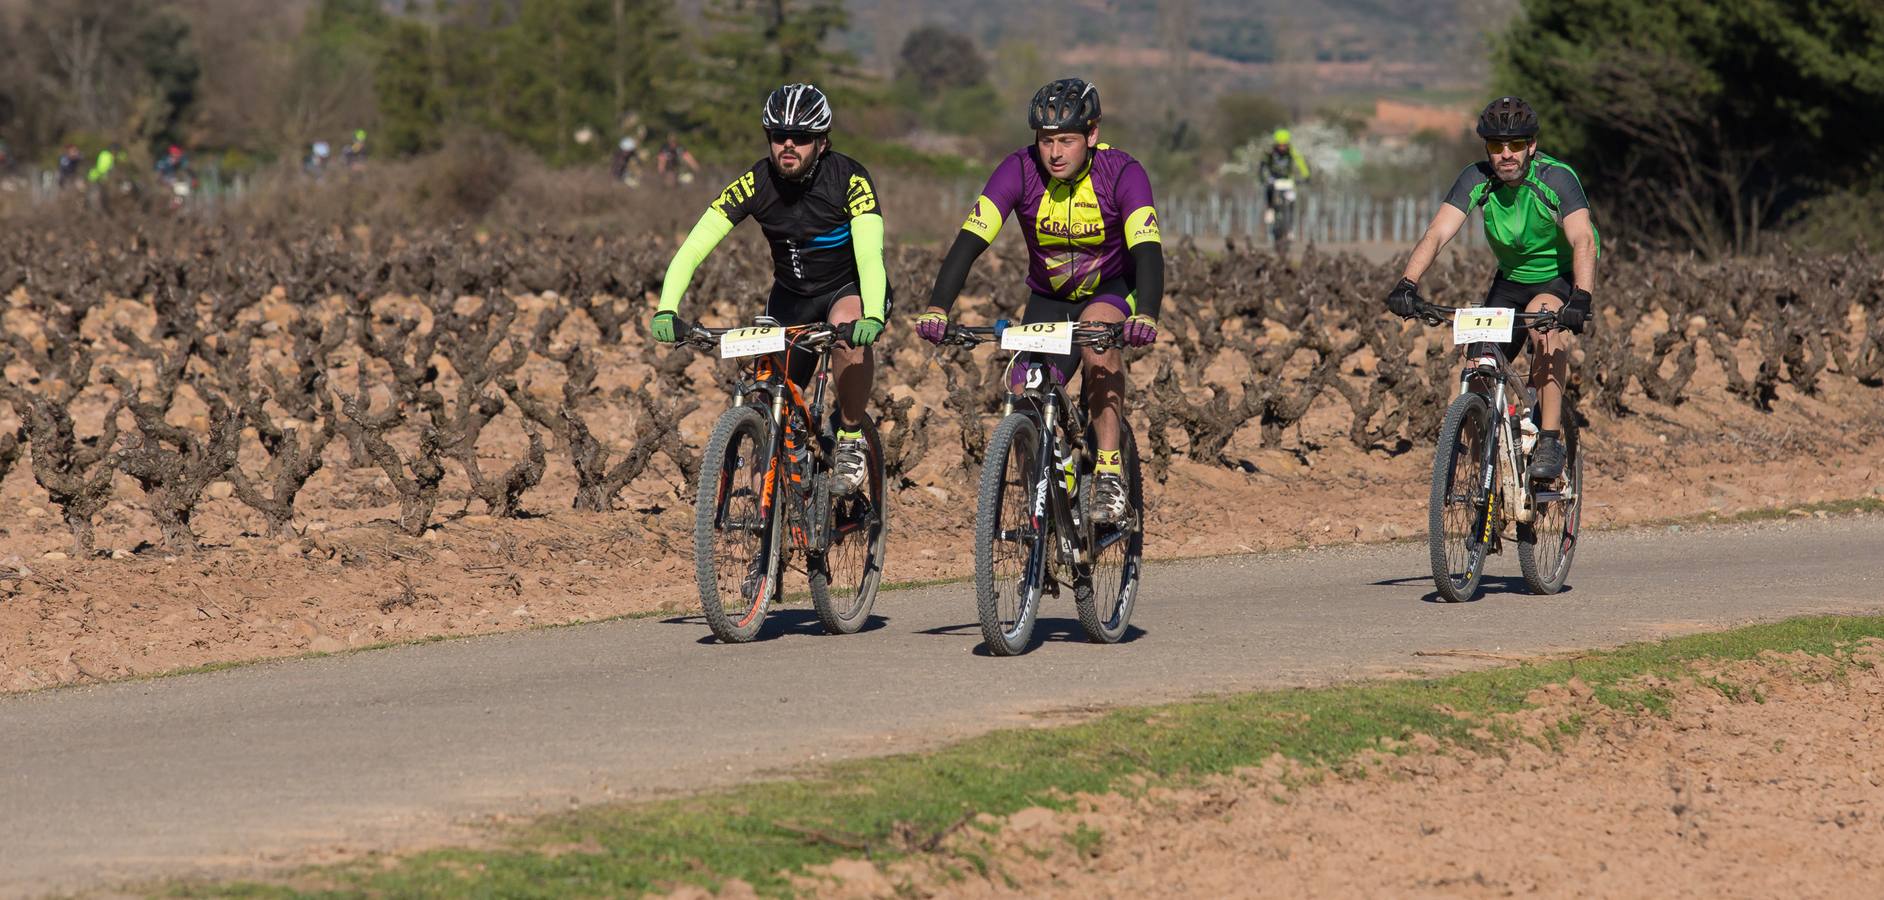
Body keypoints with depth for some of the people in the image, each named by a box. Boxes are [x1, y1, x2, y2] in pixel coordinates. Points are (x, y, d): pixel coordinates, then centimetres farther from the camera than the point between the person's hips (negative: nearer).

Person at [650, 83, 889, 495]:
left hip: (850, 289, -3)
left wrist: (873, 317, -56)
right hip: (791, 295, 3)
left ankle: (851, 438, -18)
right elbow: (693, 248, -24)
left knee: (848, 326, -37)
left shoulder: (848, 179, -25)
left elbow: (869, 253, -37)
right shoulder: (756, 184, -19)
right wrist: (667, 310, -40)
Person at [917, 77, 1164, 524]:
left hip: (1113, 291, -3)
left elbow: (1147, 251, -37)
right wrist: (937, 308, -45)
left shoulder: (1122, 173, -25)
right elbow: (970, 241, -30)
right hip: (1048, 299, 3)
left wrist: (1146, 316, -57)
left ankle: (1109, 477, -32)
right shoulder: (1020, 170, -22)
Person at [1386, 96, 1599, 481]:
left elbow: (1584, 241, -39)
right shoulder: (1476, 180, -18)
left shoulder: (1556, 178, -27)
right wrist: (1407, 284, -44)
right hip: (1512, 277, 4)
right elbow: (1436, 234, -27)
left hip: (1561, 276, -4)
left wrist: (1580, 299, -56)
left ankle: (1551, 441, -32)